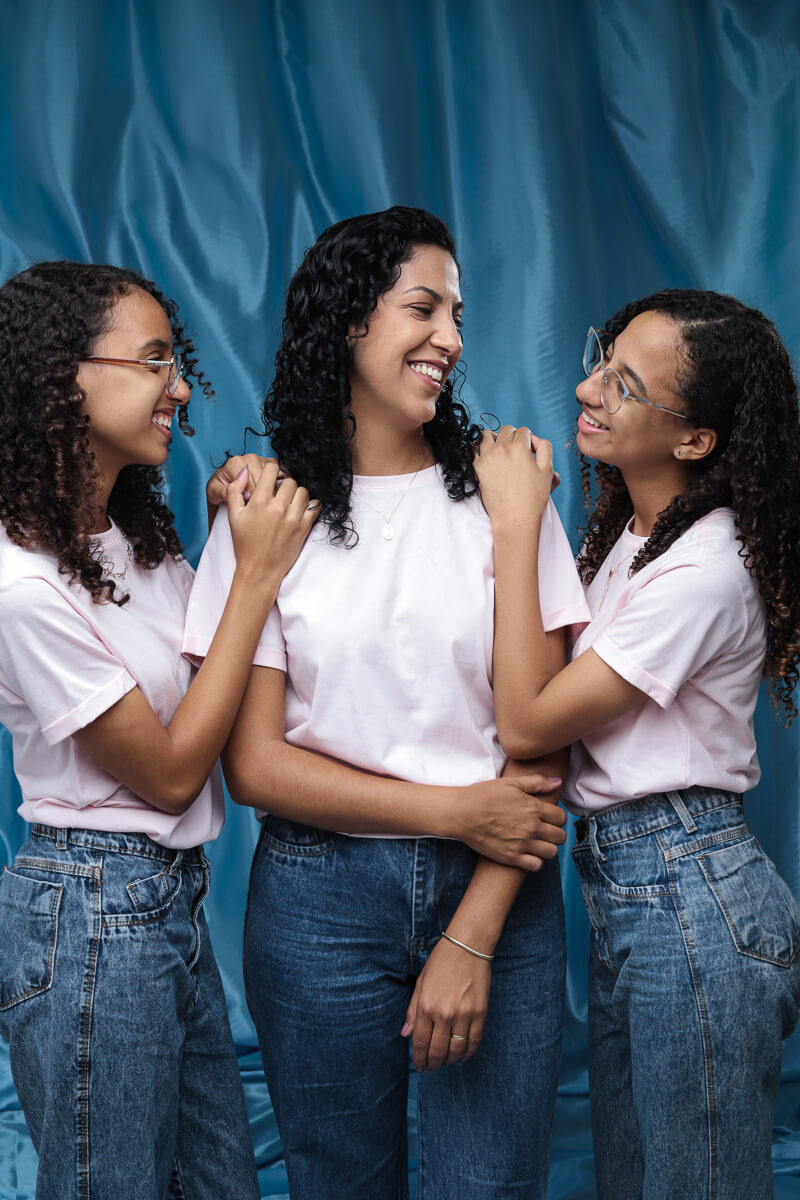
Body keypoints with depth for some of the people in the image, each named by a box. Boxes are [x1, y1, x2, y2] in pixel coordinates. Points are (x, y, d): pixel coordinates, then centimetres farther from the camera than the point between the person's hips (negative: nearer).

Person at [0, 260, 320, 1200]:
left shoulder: (134, 534, 5)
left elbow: (202, 687, 9)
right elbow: (168, 773, -18)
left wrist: (236, 538, 0)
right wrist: (254, 574, -18)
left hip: (173, 900, 9)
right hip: (92, 918, -8)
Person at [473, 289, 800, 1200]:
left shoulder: (704, 570, -21)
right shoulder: (629, 529, 8)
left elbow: (527, 722, -20)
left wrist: (518, 525, -17)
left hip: (688, 901, -9)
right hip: (623, 887, 9)